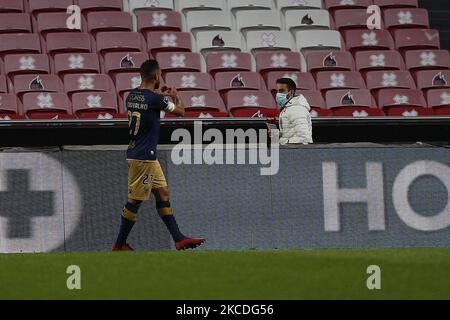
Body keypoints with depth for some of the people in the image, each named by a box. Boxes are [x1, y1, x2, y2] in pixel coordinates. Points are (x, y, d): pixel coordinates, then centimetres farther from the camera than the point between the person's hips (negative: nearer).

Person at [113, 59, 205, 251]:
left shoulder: (132, 96, 6)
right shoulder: (154, 99, -18)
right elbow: (180, 111, -4)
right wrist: (176, 97, 16)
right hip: (143, 158, -9)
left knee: (162, 194, 11)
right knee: (135, 200, -3)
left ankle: (178, 239, 11)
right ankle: (119, 245, 3)